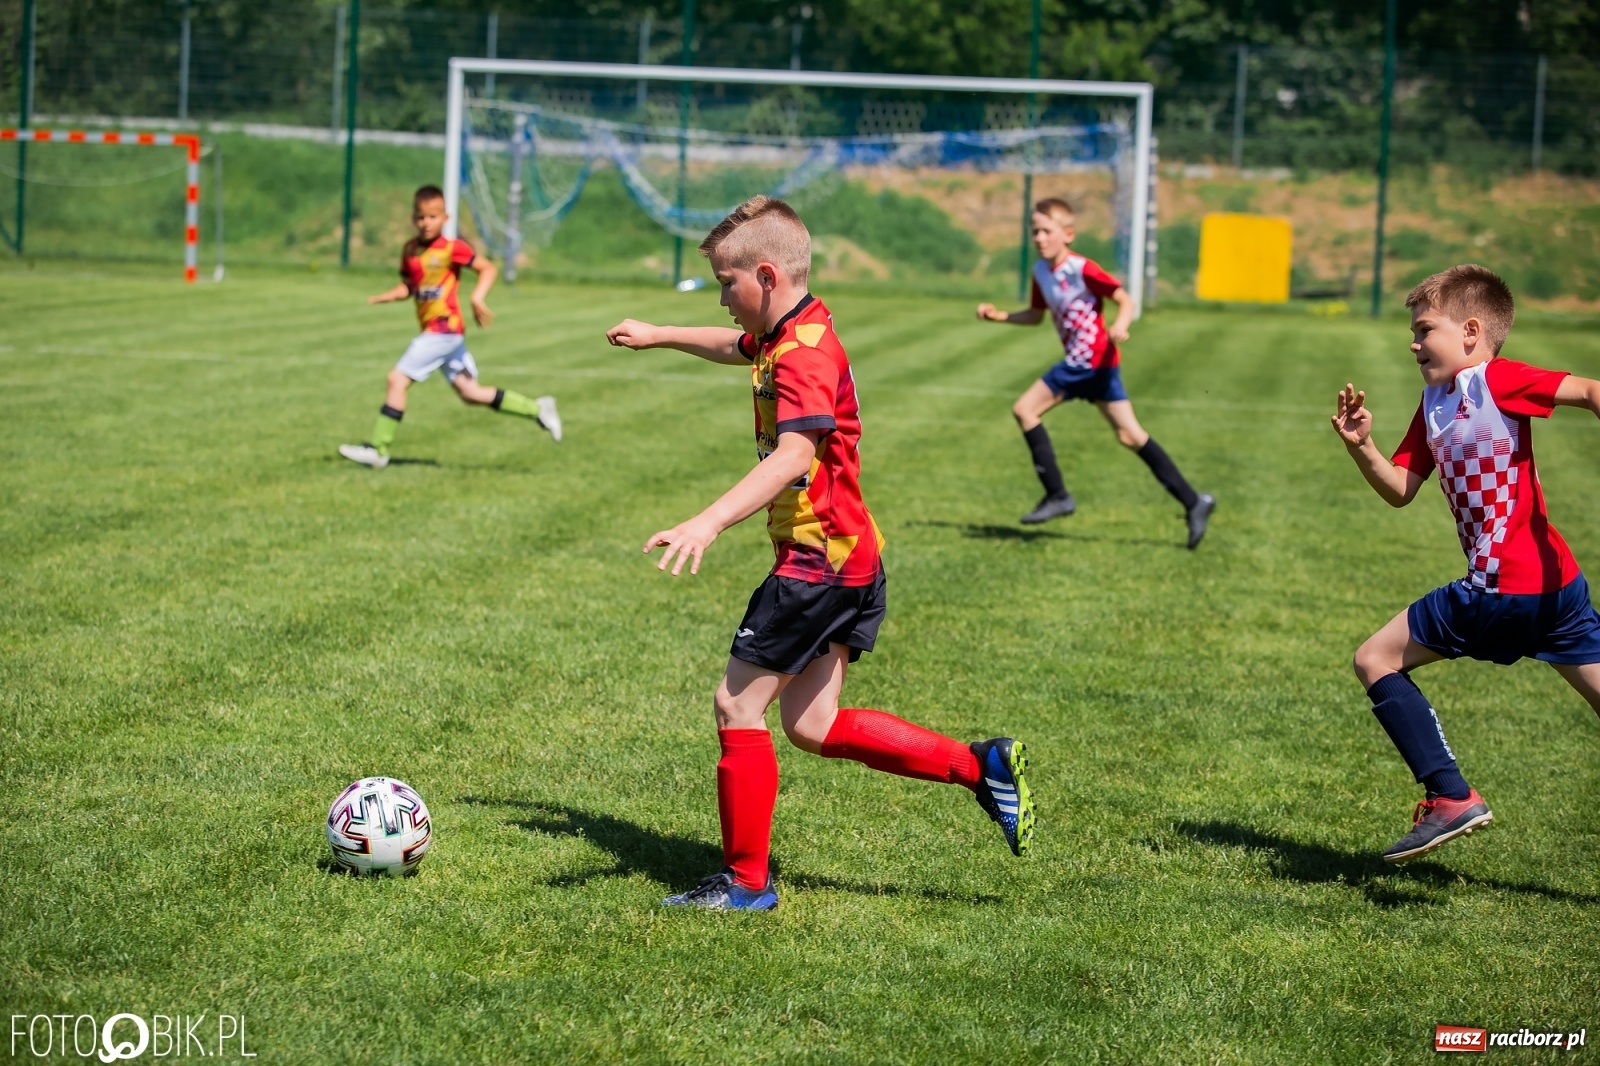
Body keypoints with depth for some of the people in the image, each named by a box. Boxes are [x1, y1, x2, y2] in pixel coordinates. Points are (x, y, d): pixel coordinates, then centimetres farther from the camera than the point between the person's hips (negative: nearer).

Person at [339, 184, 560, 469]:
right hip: (432, 330, 9)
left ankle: (378, 449, -4)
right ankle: (537, 408, 22)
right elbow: (408, 287, 18)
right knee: (469, 392, 13)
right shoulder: (410, 250, 11)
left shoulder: (452, 248, -11)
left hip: (444, 329, -9)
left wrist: (477, 298, -23)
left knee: (397, 379, -10)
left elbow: (488, 269, -9)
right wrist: (383, 297, 1)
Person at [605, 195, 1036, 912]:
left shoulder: (804, 356, -20)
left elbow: (794, 455, -37)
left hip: (819, 563, -10)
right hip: (846, 561, 10)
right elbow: (737, 348, 38)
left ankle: (745, 881, 5)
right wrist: (659, 335, 48)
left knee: (738, 704, -3)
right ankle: (980, 766, 14)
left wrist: (710, 522, -49)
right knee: (811, 726, 12)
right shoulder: (788, 336, 12)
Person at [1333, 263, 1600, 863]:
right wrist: (1361, 447, 0)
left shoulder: (1498, 380, -10)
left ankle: (1450, 797, -3)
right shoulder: (1435, 403, 16)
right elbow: (1400, 491, 16)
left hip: (1504, 586, -9)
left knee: (1375, 660, 1)